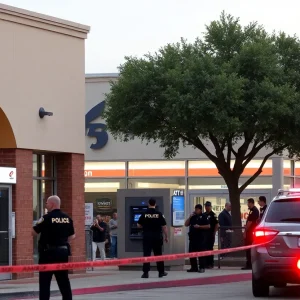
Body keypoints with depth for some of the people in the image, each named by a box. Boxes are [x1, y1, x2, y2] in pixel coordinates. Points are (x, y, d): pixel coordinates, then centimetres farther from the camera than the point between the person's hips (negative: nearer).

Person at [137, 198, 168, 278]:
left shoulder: (144, 214, -3)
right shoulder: (159, 214, -5)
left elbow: (139, 225, 5)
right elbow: (164, 227, -3)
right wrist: (166, 237, 6)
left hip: (147, 237, -1)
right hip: (158, 237, 1)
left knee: (146, 254, 1)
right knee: (158, 255, 12)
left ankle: (145, 272, -6)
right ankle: (161, 272, 19)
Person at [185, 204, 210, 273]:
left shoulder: (203, 216, -1)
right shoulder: (193, 217, 15)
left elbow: (208, 226, -6)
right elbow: (186, 224, 13)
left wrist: (199, 226, -15)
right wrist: (190, 217, 1)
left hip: (201, 238, -6)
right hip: (192, 237, 6)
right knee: (191, 252, 5)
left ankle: (202, 267, -1)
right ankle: (194, 267, 12)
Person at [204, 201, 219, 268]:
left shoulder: (213, 215, -6)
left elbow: (217, 224, -9)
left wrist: (214, 233, -10)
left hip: (210, 234, -7)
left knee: (210, 248, -5)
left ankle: (210, 264, -1)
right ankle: (206, 263, 15)